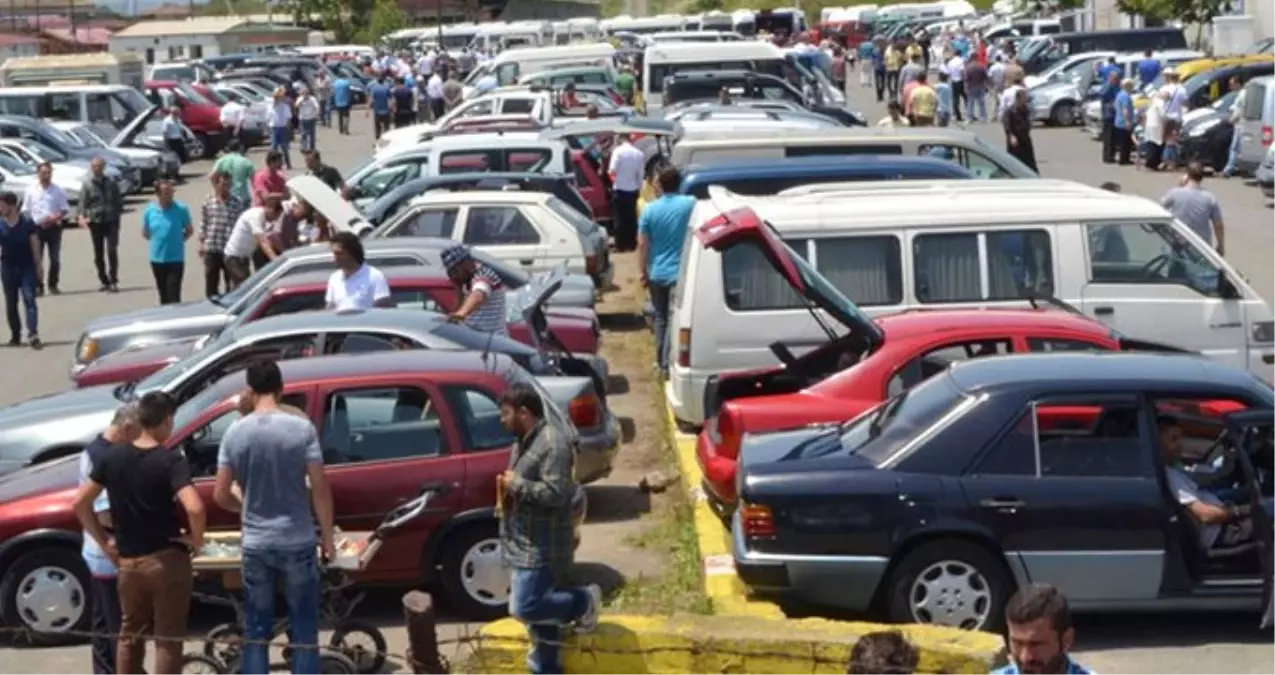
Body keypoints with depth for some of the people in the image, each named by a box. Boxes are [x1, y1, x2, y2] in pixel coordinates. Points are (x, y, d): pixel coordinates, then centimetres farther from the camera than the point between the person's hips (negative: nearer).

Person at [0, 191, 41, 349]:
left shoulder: (27, 222, -8)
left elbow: (35, 245, -2)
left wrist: (38, 266, -2)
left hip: (27, 267, -3)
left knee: (29, 300, -12)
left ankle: (33, 334, -18)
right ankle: (15, 335, 21)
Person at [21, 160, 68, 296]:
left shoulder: (57, 191, 2)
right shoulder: (30, 191, 3)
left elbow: (65, 210, 2)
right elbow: (26, 211, 7)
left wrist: (55, 218, -15)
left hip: (53, 227, 0)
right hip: (36, 228, 0)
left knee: (55, 259, 5)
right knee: (37, 259, -2)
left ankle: (53, 285, 15)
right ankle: (38, 286, 2)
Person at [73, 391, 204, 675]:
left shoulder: (112, 457, 0)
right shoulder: (171, 460, -15)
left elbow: (80, 503, 4)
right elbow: (194, 508, -28)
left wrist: (103, 541, 11)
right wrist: (197, 539, -10)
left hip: (128, 561, 4)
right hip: (167, 560, -4)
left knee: (129, 634, 20)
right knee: (168, 639, 5)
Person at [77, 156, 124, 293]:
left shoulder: (111, 184, 8)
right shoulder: (87, 185, 3)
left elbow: (119, 202, 14)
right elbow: (83, 204, -2)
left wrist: (116, 213, 1)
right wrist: (82, 216, -19)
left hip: (111, 221, 0)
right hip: (95, 222, 1)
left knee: (112, 251, -12)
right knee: (98, 254, 6)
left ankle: (113, 281, -11)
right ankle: (104, 281, 16)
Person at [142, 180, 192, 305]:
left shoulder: (181, 209, -7)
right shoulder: (149, 211, -1)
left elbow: (189, 230, 6)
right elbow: (145, 233, 13)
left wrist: (177, 240, 0)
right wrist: (158, 241, 6)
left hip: (176, 258, -3)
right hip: (157, 259, 3)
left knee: (173, 295, -8)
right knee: (163, 295, 14)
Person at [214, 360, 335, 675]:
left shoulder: (235, 433, -3)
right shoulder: (302, 428, -10)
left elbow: (221, 495, 1)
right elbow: (320, 488, -9)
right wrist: (327, 536, 3)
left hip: (255, 545, 2)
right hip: (297, 543, -2)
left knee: (256, 631, 11)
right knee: (303, 629, 8)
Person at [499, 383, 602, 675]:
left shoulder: (552, 443, -19)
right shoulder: (524, 441, 12)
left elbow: (555, 493, -26)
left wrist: (516, 484, -18)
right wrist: (507, 489, 6)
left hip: (542, 547, -10)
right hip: (524, 545, 10)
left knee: (525, 608, -14)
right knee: (538, 608, 14)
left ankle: (584, 602, 7)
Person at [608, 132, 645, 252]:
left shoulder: (618, 151, -13)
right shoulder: (639, 154, 0)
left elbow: (612, 171, -17)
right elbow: (641, 174, 3)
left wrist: (609, 172, 5)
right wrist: (639, 188, 14)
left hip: (620, 190, -4)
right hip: (633, 190, 4)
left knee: (620, 218, 2)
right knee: (631, 217, 12)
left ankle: (621, 245, 2)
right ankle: (631, 244, 16)